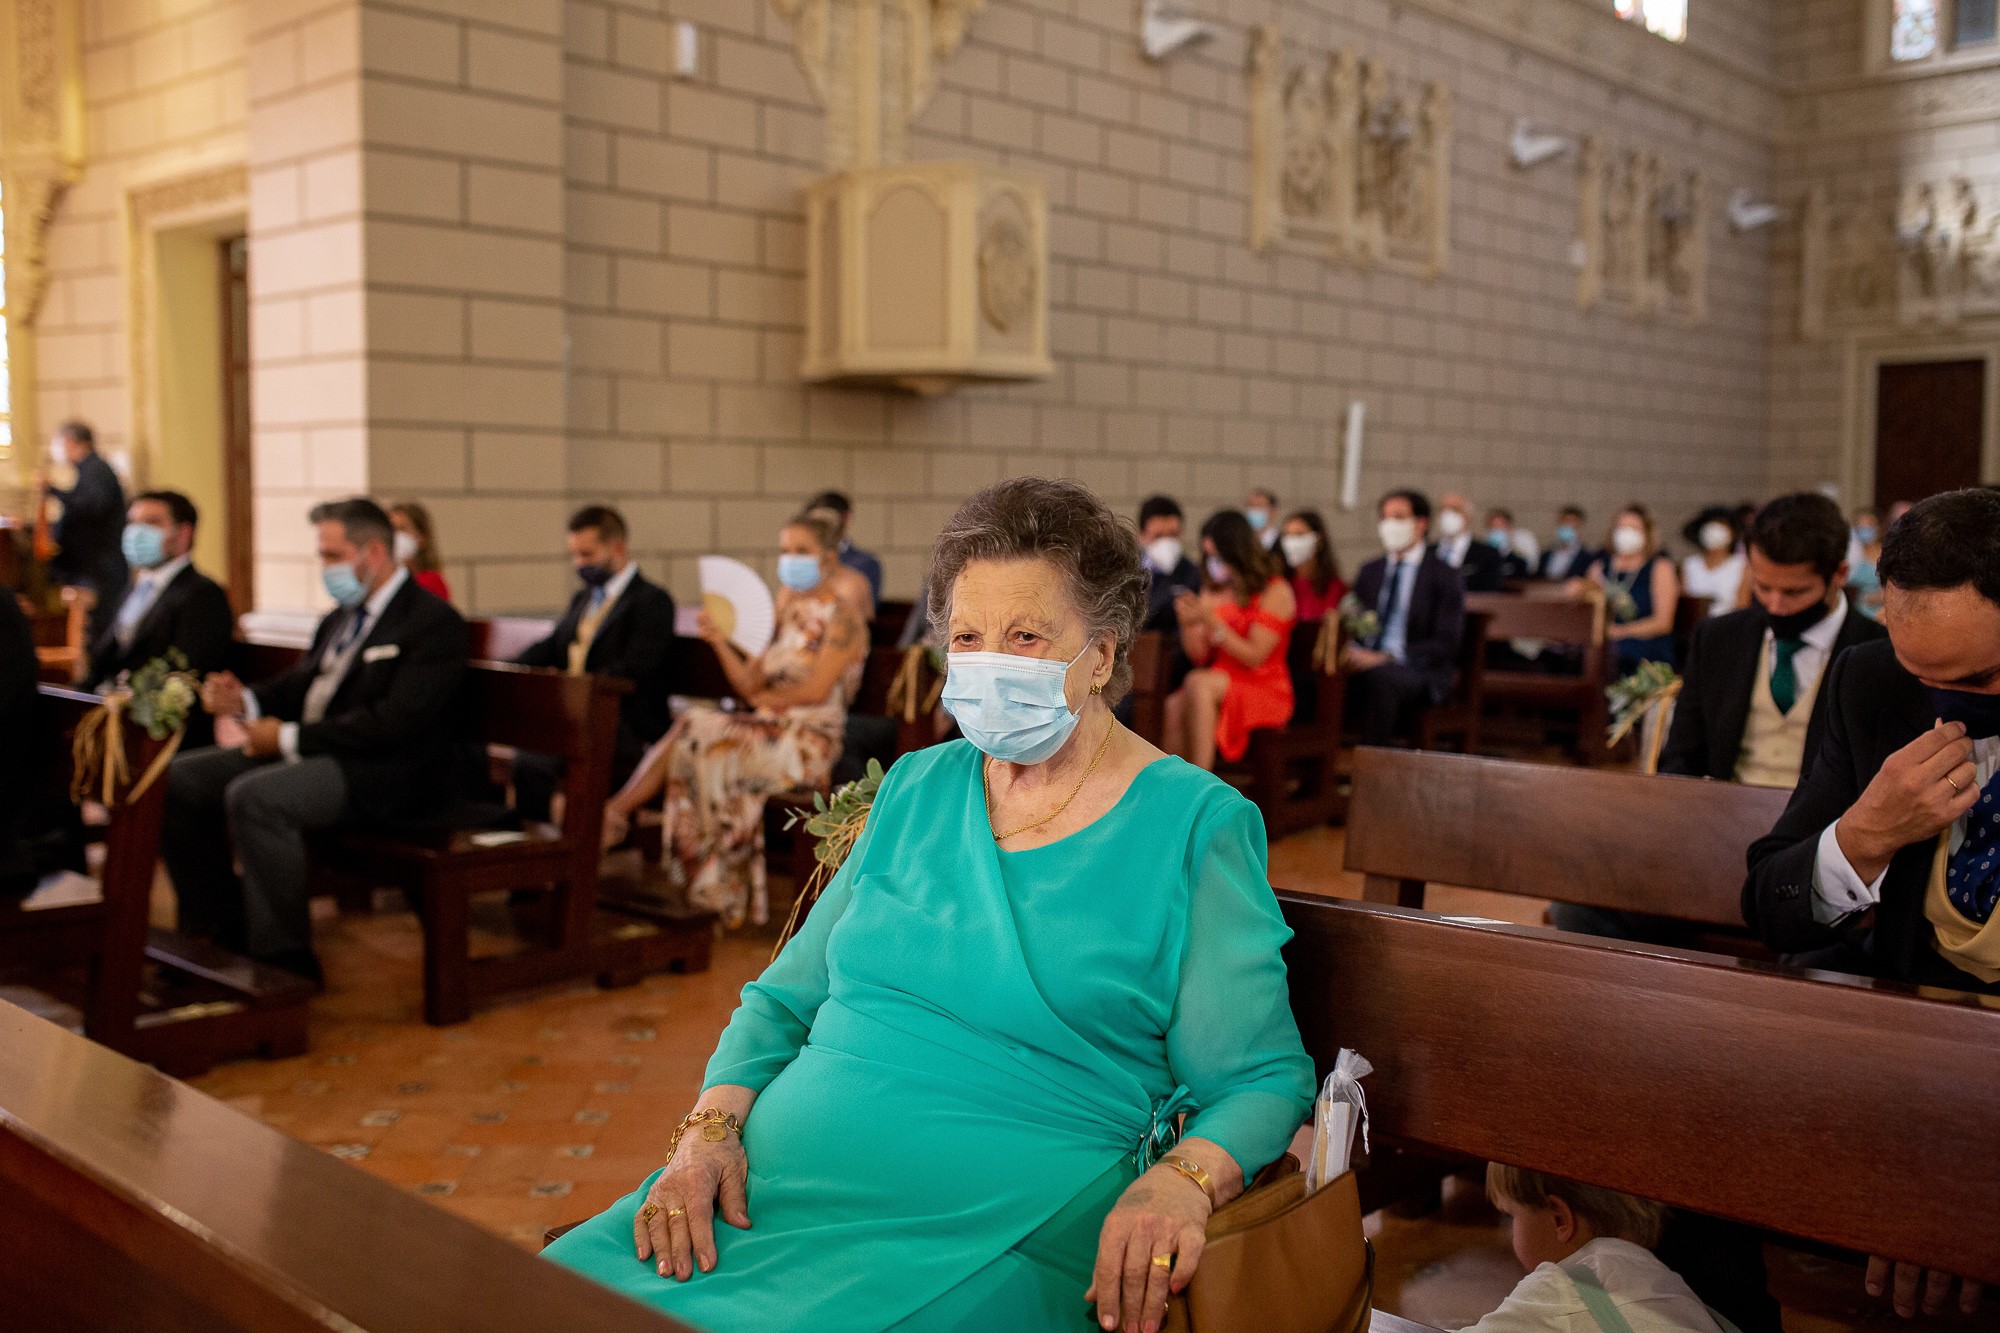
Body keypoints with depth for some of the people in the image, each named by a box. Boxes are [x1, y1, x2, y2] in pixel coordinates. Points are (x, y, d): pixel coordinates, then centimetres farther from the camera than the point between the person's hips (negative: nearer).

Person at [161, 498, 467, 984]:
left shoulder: (435, 624, -11)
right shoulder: (340, 619, 17)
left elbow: (392, 723, -21)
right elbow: (298, 686, 22)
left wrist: (289, 738, -19)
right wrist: (245, 701, -2)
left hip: (385, 770, -9)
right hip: (306, 753, 10)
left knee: (254, 797, -32)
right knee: (179, 780, 1)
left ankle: (284, 959, -19)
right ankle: (223, 932, 10)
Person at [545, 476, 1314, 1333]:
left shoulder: (1193, 827, 1)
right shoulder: (915, 790, 16)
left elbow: (1262, 1080, -1)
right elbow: (783, 1002, 18)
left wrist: (1183, 1181, -22)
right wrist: (712, 1126, -1)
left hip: (990, 1230, -5)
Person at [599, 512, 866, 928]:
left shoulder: (842, 619, -4)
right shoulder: (789, 613, 20)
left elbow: (816, 691, -16)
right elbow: (751, 684, 10)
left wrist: (768, 698, -2)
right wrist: (720, 642, -4)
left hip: (807, 744, -7)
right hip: (769, 732, 7)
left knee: (691, 732, -22)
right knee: (688, 730, -20)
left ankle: (615, 814, -13)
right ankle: (615, 817, -29)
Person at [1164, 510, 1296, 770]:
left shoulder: (1275, 591, -4)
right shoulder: (1212, 593, 14)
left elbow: (1254, 657, -11)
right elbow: (1200, 657, 13)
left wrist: (1211, 621, -18)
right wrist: (1189, 623, -5)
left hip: (1265, 692, -5)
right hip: (1220, 686, 5)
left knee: (1198, 682, -33)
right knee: (1173, 707, -28)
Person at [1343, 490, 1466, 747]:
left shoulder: (1444, 576, 2)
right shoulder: (1370, 571, 19)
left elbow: (1445, 645, -7)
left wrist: (1385, 658, -19)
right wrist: (1351, 650, -8)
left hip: (1419, 672, -4)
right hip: (1366, 661, 4)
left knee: (1378, 677, -39)